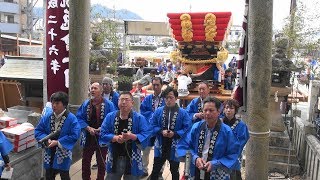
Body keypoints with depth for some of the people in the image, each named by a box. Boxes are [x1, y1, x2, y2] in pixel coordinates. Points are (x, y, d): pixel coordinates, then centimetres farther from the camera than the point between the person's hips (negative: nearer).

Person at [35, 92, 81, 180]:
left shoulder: (71, 118, -16)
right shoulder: (47, 117, -1)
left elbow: (75, 136, -20)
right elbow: (38, 131, 3)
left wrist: (58, 142, -21)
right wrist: (46, 139, -16)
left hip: (63, 154, -4)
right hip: (49, 153, 4)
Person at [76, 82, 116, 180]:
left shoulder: (108, 104, -10)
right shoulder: (85, 104, 0)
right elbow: (79, 118, -1)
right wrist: (88, 128, -15)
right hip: (88, 137, 3)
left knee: (101, 162, 13)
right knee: (85, 161, 15)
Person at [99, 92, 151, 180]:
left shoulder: (139, 118, -6)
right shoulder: (110, 117, 0)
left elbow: (146, 135, -13)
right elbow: (103, 134, -5)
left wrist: (132, 136, -29)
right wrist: (115, 138, -22)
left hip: (132, 160, -2)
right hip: (114, 159, 2)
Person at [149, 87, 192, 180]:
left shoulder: (182, 113, -9)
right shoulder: (158, 111, -3)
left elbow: (187, 128, -11)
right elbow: (152, 125, -2)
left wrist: (175, 133, -22)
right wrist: (161, 131, -18)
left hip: (175, 147, -1)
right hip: (160, 146, 2)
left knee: (174, 171, 19)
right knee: (155, 169, 16)